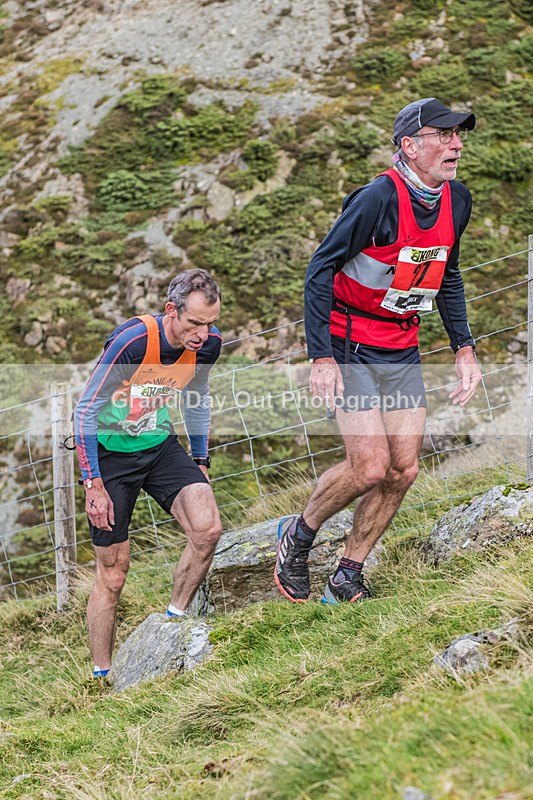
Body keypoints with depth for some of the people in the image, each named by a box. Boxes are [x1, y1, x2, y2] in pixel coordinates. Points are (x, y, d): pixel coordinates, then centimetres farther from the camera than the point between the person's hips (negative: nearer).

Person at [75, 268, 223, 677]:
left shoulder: (208, 343, -10)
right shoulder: (131, 341, -28)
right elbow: (85, 410, -19)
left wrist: (200, 462, 13)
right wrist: (93, 484, -20)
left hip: (161, 445, 5)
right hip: (110, 450, -5)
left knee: (208, 528, -19)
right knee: (113, 572, -1)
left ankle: (174, 622, 3)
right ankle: (102, 677, 13)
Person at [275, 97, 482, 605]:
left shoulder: (457, 200, 1)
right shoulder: (378, 198, -21)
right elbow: (320, 269, -17)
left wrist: (463, 349, 10)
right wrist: (321, 358, -21)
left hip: (403, 350, 7)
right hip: (350, 347, -7)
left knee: (403, 471, 2)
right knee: (370, 468, -14)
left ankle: (346, 578, 16)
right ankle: (298, 536, 13)